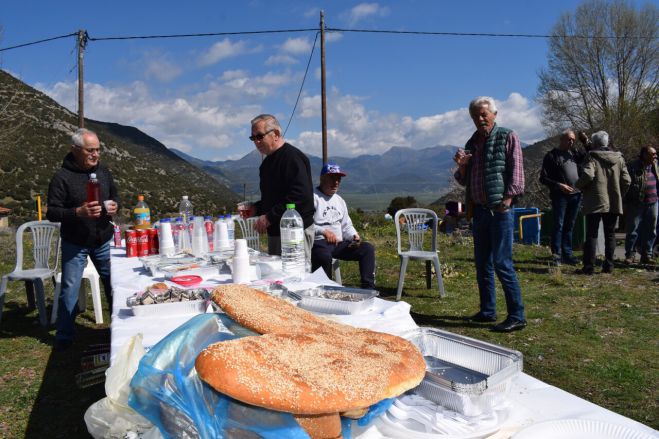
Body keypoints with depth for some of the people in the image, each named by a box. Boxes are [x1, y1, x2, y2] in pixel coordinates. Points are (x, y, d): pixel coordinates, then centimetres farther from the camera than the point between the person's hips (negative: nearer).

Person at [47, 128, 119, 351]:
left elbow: (115, 195, 16)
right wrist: (78, 212, -30)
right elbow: (52, 212, -14)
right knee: (70, 290, 5)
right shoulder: (62, 177, -13)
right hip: (75, 245, -4)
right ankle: (64, 337, 21)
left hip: (104, 242, 4)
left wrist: (115, 205, -7)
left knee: (114, 284, 11)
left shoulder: (103, 171, 1)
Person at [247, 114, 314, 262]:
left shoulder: (292, 157, -14)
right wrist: (256, 208, 7)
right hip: (275, 230, 10)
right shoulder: (268, 161, 17)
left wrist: (270, 217, -22)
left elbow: (300, 195, -25)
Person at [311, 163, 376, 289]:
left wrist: (354, 236, 4)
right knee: (324, 255, -41)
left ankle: (368, 288, -10)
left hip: (339, 244, 8)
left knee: (367, 248, -9)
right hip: (318, 243, -7)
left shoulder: (339, 200, 24)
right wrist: (323, 231, -28)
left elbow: (346, 226, 25)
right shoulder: (312, 197, -3)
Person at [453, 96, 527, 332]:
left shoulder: (507, 137, -1)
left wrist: (508, 198, -17)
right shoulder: (472, 143, 16)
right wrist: (461, 166, -3)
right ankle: (487, 311, 23)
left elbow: (517, 169, -8)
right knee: (482, 264, 11)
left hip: (499, 210, -7)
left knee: (502, 264, -9)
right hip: (479, 210, 7)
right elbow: (464, 181, 18)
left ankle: (517, 316, 0)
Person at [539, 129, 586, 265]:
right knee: (558, 225, -5)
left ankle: (567, 254, 16)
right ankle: (556, 254, -1)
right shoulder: (552, 155, -1)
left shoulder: (575, 153, 15)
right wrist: (559, 185, -17)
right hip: (560, 195, -5)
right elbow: (543, 178, -5)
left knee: (569, 226, 10)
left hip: (576, 195, 5)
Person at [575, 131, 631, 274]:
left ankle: (589, 266, -1)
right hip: (614, 203, 4)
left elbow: (588, 175, -21)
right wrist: (619, 194, 15)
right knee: (610, 234, 11)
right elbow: (626, 181, 2)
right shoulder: (619, 158, 7)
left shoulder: (592, 157, -6)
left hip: (595, 203, -4)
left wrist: (579, 185, -3)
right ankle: (609, 265, 12)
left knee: (591, 234, 0)